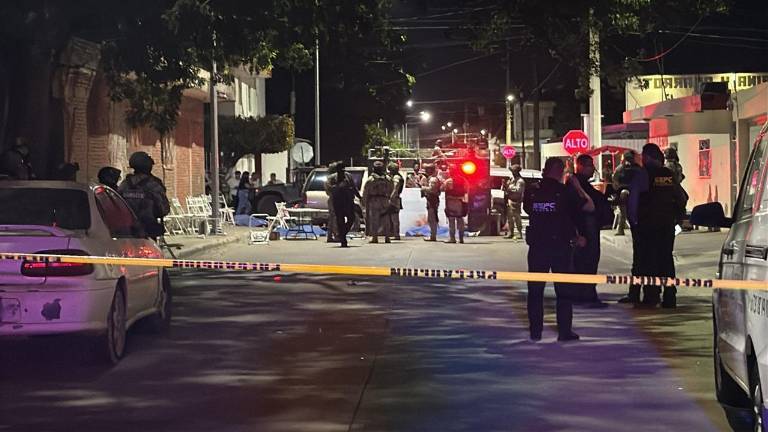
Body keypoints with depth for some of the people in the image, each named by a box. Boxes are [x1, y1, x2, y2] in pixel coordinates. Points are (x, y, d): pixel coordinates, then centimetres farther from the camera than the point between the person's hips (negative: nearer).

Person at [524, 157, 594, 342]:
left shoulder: (532, 192, 2)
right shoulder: (566, 192, -8)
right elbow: (590, 207, -4)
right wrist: (578, 188, 11)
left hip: (536, 247, 2)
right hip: (560, 247, -2)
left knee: (535, 290, 10)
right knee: (564, 290, 7)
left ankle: (535, 331, 11)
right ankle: (564, 331, 5)